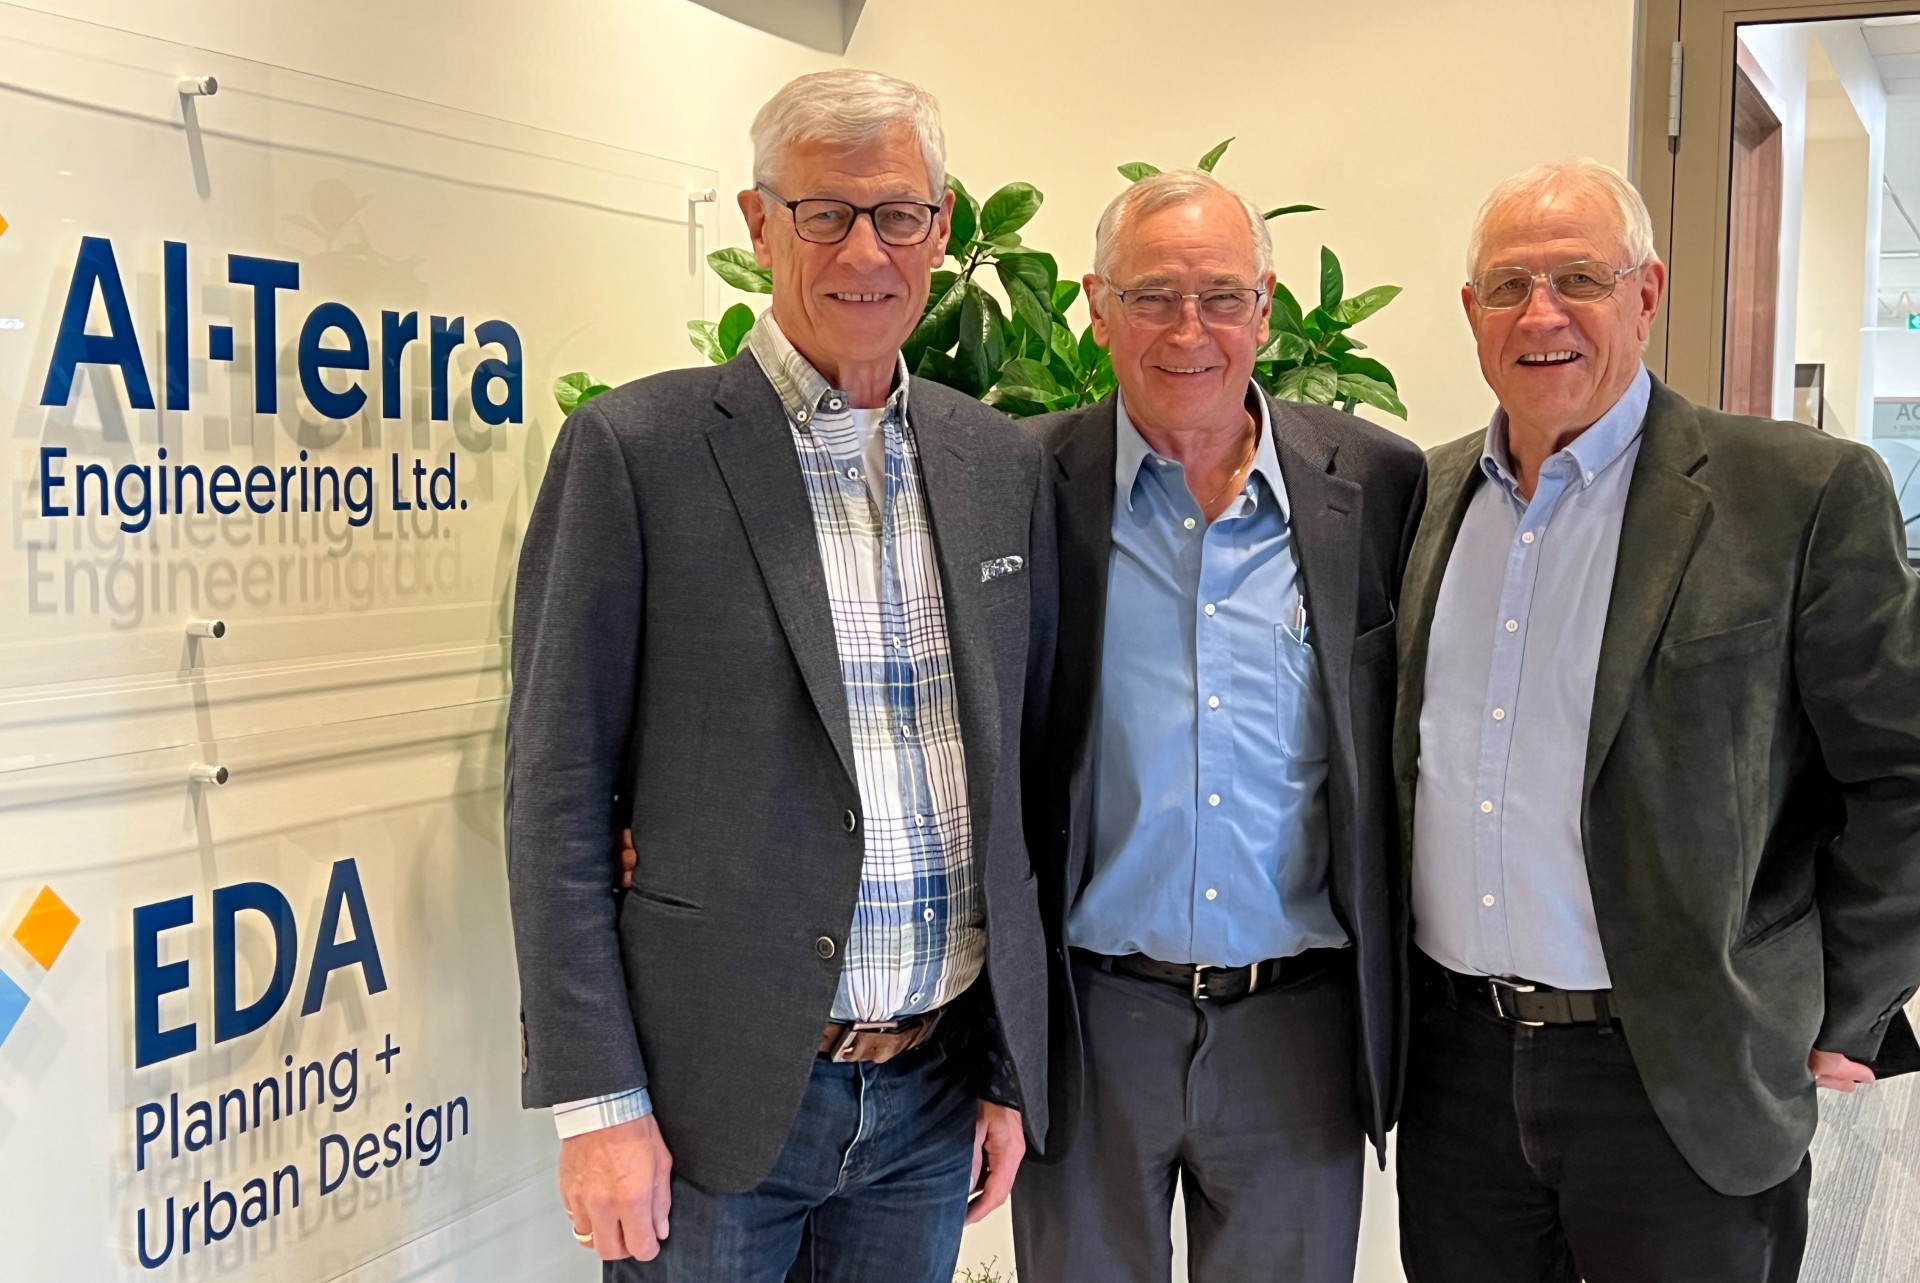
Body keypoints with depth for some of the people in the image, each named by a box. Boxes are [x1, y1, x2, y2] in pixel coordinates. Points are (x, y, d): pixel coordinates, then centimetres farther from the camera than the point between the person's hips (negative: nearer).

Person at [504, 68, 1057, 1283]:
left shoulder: (1004, 463, 6)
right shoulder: (636, 447, -8)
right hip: (715, 1093, -4)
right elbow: (557, 792, -8)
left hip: (936, 1091, 4)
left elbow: (1021, 777, 10)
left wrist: (1014, 1066, 9)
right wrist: (597, 1101, -10)